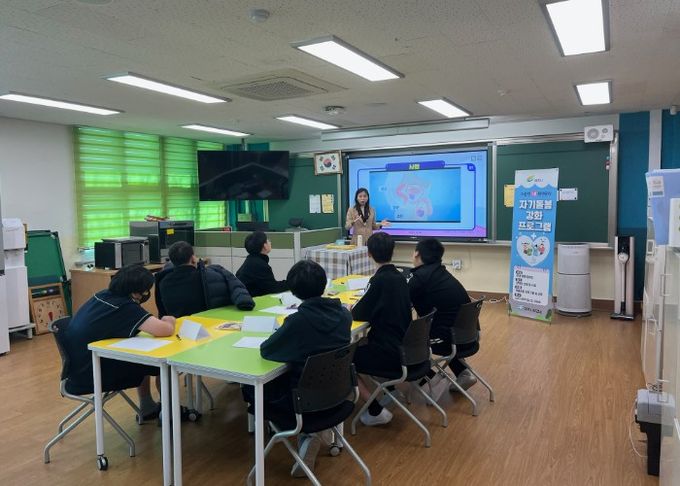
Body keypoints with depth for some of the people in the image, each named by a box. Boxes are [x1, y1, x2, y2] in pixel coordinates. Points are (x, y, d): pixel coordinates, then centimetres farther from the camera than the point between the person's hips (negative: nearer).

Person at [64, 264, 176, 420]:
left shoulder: (103, 295, -1)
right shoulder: (125, 307, -25)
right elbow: (166, 330, -30)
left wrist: (161, 321, 3)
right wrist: (169, 321, -6)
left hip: (77, 368, 8)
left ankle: (148, 408, 32)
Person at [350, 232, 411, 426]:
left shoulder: (380, 280, -18)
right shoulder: (400, 277, 5)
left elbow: (358, 314, -13)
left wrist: (352, 308, 6)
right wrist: (363, 306, 13)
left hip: (390, 353, -8)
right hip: (405, 346, 8)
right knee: (357, 344, 26)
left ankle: (376, 411, 3)